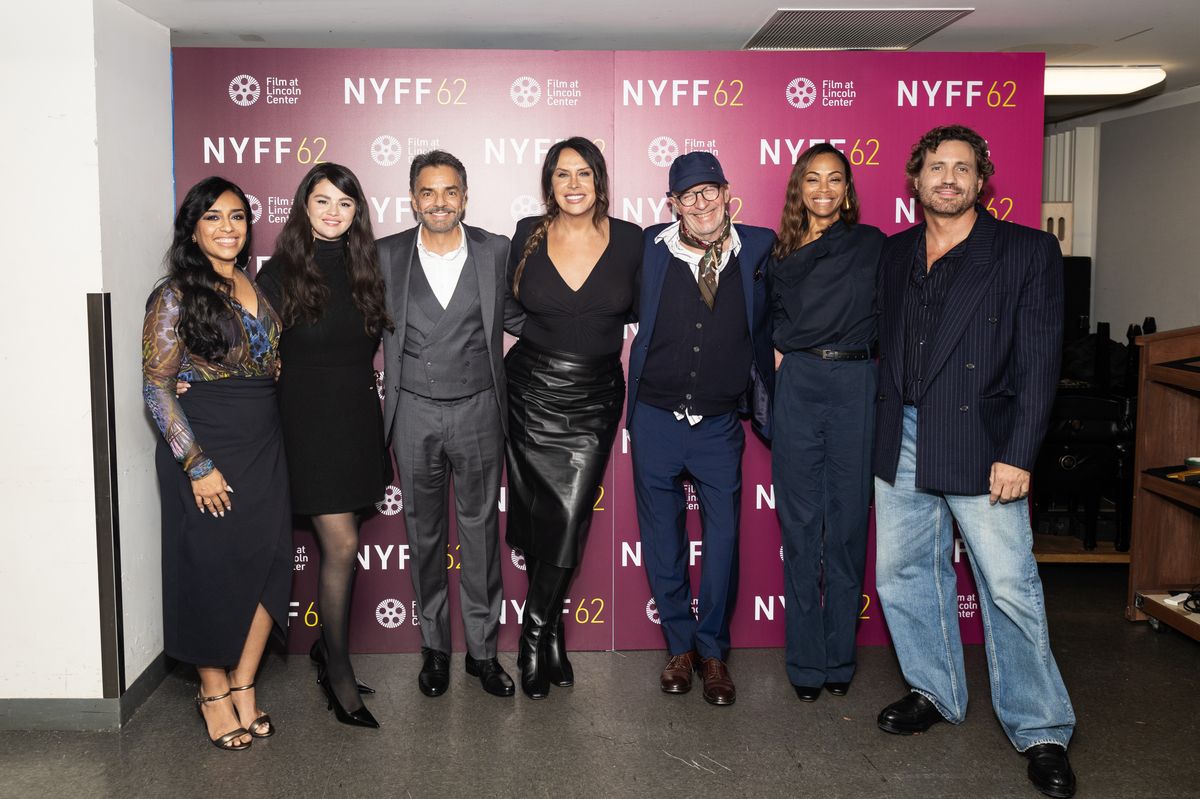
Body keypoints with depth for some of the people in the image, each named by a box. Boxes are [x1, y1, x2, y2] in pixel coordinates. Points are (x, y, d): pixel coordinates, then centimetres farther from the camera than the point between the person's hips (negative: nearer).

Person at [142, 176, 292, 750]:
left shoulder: (257, 289, 10)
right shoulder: (176, 296, -7)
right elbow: (156, 386, -10)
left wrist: (274, 437, 10)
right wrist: (197, 465, -15)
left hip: (264, 449, 6)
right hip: (205, 451, -5)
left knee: (268, 563, 4)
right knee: (210, 570, 3)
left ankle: (243, 685, 20)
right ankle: (214, 692, 21)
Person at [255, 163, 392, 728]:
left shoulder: (364, 269, 7)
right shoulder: (280, 273, -5)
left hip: (359, 419, 4)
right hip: (308, 421, -4)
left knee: (339, 543, 12)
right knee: (342, 545, -5)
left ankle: (329, 645, 30)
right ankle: (339, 671, 10)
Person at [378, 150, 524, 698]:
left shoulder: (496, 251, -1)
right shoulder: (386, 256, 0)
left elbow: (516, 319, 10)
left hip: (478, 411, 0)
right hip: (414, 413, 1)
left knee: (481, 533, 8)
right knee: (425, 535, 12)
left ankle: (482, 649, 22)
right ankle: (434, 648, 27)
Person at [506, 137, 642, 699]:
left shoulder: (630, 241, -1)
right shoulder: (528, 234, 1)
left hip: (594, 398, 0)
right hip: (532, 393, 1)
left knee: (569, 516, -5)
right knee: (538, 517, 5)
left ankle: (536, 637, 13)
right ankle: (551, 634, 23)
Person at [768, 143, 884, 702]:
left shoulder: (871, 244, 9)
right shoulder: (782, 253, 13)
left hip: (856, 384, -1)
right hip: (798, 384, 1)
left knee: (847, 522, 3)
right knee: (800, 525, 2)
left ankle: (840, 658, 16)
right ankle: (806, 662, 11)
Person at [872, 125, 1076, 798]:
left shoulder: (1028, 251, -1)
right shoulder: (894, 254, 12)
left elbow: (1040, 360, -6)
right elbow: (885, 344, 12)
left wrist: (1018, 454, -13)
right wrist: (879, 432, 2)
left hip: (978, 442, -4)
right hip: (900, 440, 5)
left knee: (1010, 586, -3)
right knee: (903, 573, 11)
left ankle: (1041, 729, 13)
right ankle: (937, 693, 31)